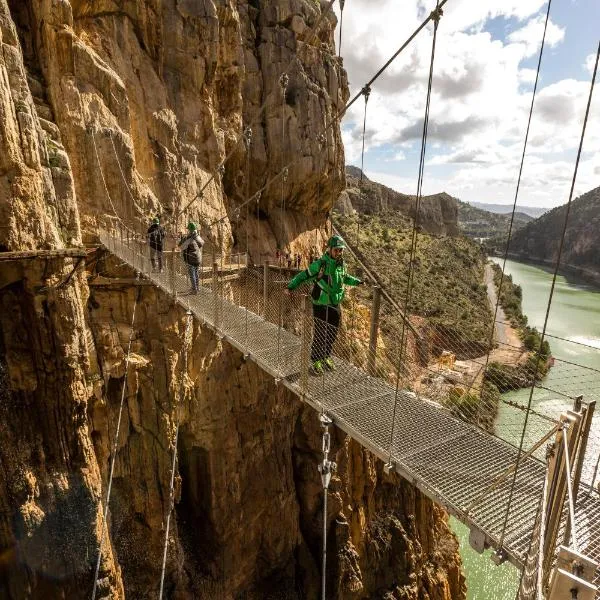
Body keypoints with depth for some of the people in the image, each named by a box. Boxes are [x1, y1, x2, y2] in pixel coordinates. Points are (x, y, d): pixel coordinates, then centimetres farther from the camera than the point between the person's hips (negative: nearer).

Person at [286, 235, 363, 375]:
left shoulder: (341, 265, 4)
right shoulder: (320, 264, -16)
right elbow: (303, 275, -11)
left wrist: (357, 281, 22)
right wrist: (291, 287, -21)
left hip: (336, 306, 6)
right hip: (321, 306, -6)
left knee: (332, 335, 15)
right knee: (319, 336, 0)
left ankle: (326, 358, 34)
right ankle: (316, 362, 17)